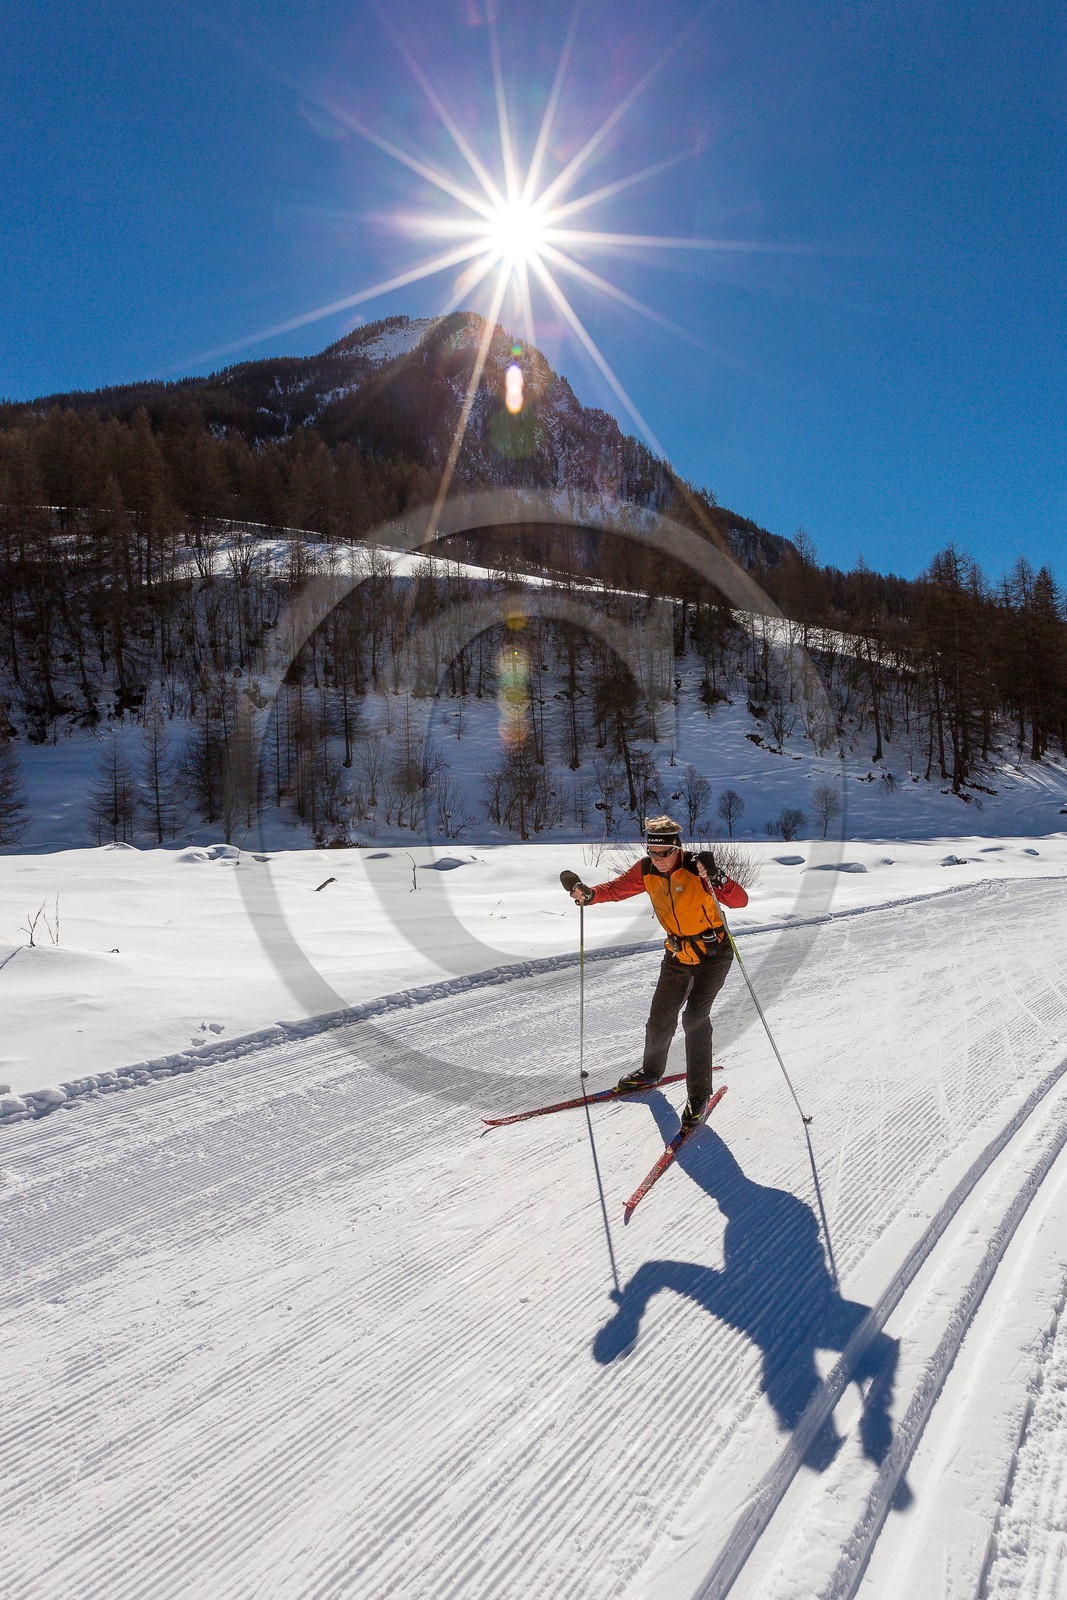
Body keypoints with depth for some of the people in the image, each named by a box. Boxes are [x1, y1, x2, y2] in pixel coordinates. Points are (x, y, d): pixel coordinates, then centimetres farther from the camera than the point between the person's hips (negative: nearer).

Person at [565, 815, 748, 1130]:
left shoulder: (696, 868, -25)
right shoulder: (646, 870, -10)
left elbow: (740, 900, -30)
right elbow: (617, 888, -1)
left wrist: (715, 878, -50)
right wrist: (590, 894, -21)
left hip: (713, 953, -5)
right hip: (678, 954, 5)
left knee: (694, 1016, -17)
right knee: (661, 1017, 12)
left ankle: (699, 1093, -3)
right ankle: (651, 1070, 40)